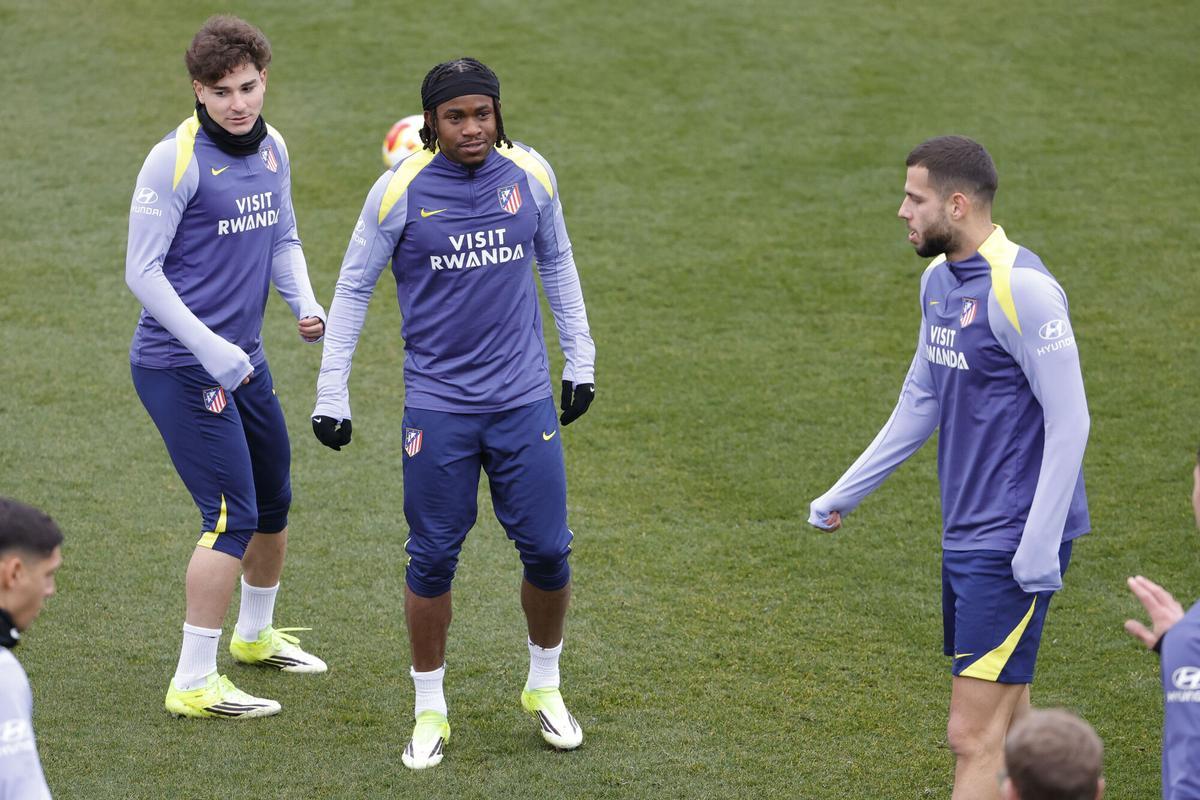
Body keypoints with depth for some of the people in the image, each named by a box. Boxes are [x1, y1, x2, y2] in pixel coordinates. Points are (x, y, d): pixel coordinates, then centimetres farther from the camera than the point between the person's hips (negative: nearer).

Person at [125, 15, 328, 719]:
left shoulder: (272, 149, 6)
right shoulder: (176, 159, -17)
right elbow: (143, 272, -17)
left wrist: (306, 302, 1)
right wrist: (208, 347, -23)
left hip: (245, 358, 8)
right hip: (182, 364, -8)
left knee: (274, 501, 20)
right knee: (233, 515, -11)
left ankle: (256, 634, 44)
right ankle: (194, 684, -3)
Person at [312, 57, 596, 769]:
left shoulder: (530, 173, 0)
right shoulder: (400, 190, -8)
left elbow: (557, 263, 16)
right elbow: (353, 289, 1)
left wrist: (581, 360, 15)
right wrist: (332, 395, -1)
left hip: (524, 398, 2)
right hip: (437, 407, -2)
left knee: (548, 549, 2)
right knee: (433, 557, 1)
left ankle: (545, 688, 25)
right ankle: (430, 712, 17)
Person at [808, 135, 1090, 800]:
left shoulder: (1021, 286, -17)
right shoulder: (938, 278, 12)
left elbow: (1069, 422, -18)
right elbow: (921, 401, 24)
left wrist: (1040, 544, -21)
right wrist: (846, 492, 26)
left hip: (1013, 543, -9)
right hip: (965, 537, 9)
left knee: (974, 738, -10)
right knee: (1007, 728, 15)